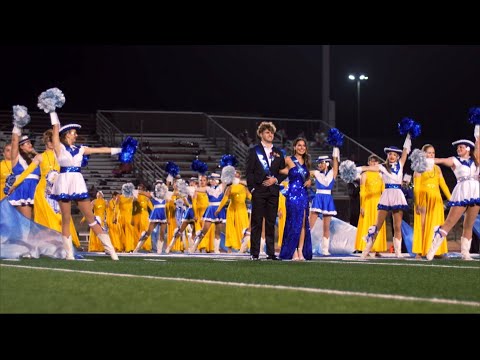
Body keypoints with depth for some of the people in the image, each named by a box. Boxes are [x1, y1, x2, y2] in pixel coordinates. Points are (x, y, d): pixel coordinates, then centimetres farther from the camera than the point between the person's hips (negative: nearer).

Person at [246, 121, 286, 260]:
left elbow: (283, 172, 14)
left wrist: (275, 179, -4)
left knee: (271, 223, 4)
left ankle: (271, 252, 6)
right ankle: (254, 253, -2)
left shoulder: (278, 153, 15)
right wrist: (252, 187, -10)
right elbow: (249, 171, -1)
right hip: (259, 191, -3)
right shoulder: (254, 151, 4)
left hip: (273, 191, 3)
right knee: (256, 223, -3)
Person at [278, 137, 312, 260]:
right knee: (294, 223, -7)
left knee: (303, 224, 1)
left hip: (304, 194, 6)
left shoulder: (305, 162, 16)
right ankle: (294, 252, -5)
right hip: (293, 194, -6)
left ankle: (301, 252, 2)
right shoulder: (289, 160, -1)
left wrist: (309, 181, 5)